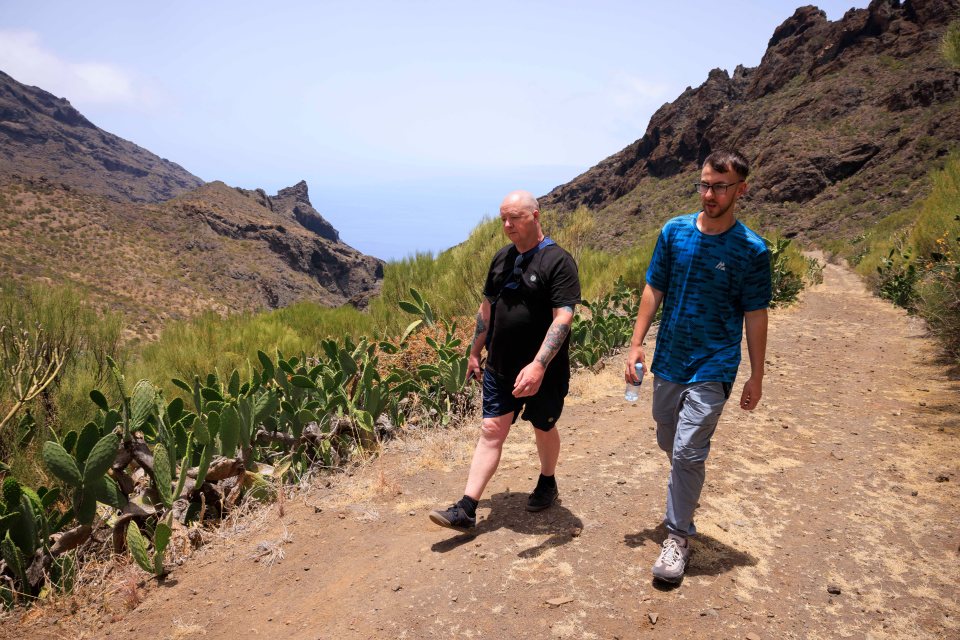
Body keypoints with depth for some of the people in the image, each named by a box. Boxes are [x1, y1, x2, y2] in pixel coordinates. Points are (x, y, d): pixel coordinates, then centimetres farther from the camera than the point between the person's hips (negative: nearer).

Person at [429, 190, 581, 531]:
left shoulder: (558, 261, -15)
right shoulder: (502, 257, 6)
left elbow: (563, 318, -24)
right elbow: (487, 307, 15)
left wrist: (538, 365, -33)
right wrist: (475, 353, 16)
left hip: (543, 371, -5)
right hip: (500, 367, 5)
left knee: (544, 428, 15)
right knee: (491, 431, 4)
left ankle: (547, 483, 42)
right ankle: (466, 509, 5)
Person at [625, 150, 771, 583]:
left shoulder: (751, 249, -8)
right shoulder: (674, 232, 0)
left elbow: (755, 316, -3)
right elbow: (654, 290, 4)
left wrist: (756, 376, -1)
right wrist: (636, 344, -1)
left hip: (712, 368, -4)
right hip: (668, 360, 4)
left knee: (688, 452, -9)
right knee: (669, 444, 18)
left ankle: (678, 536, 9)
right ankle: (684, 502, 46)